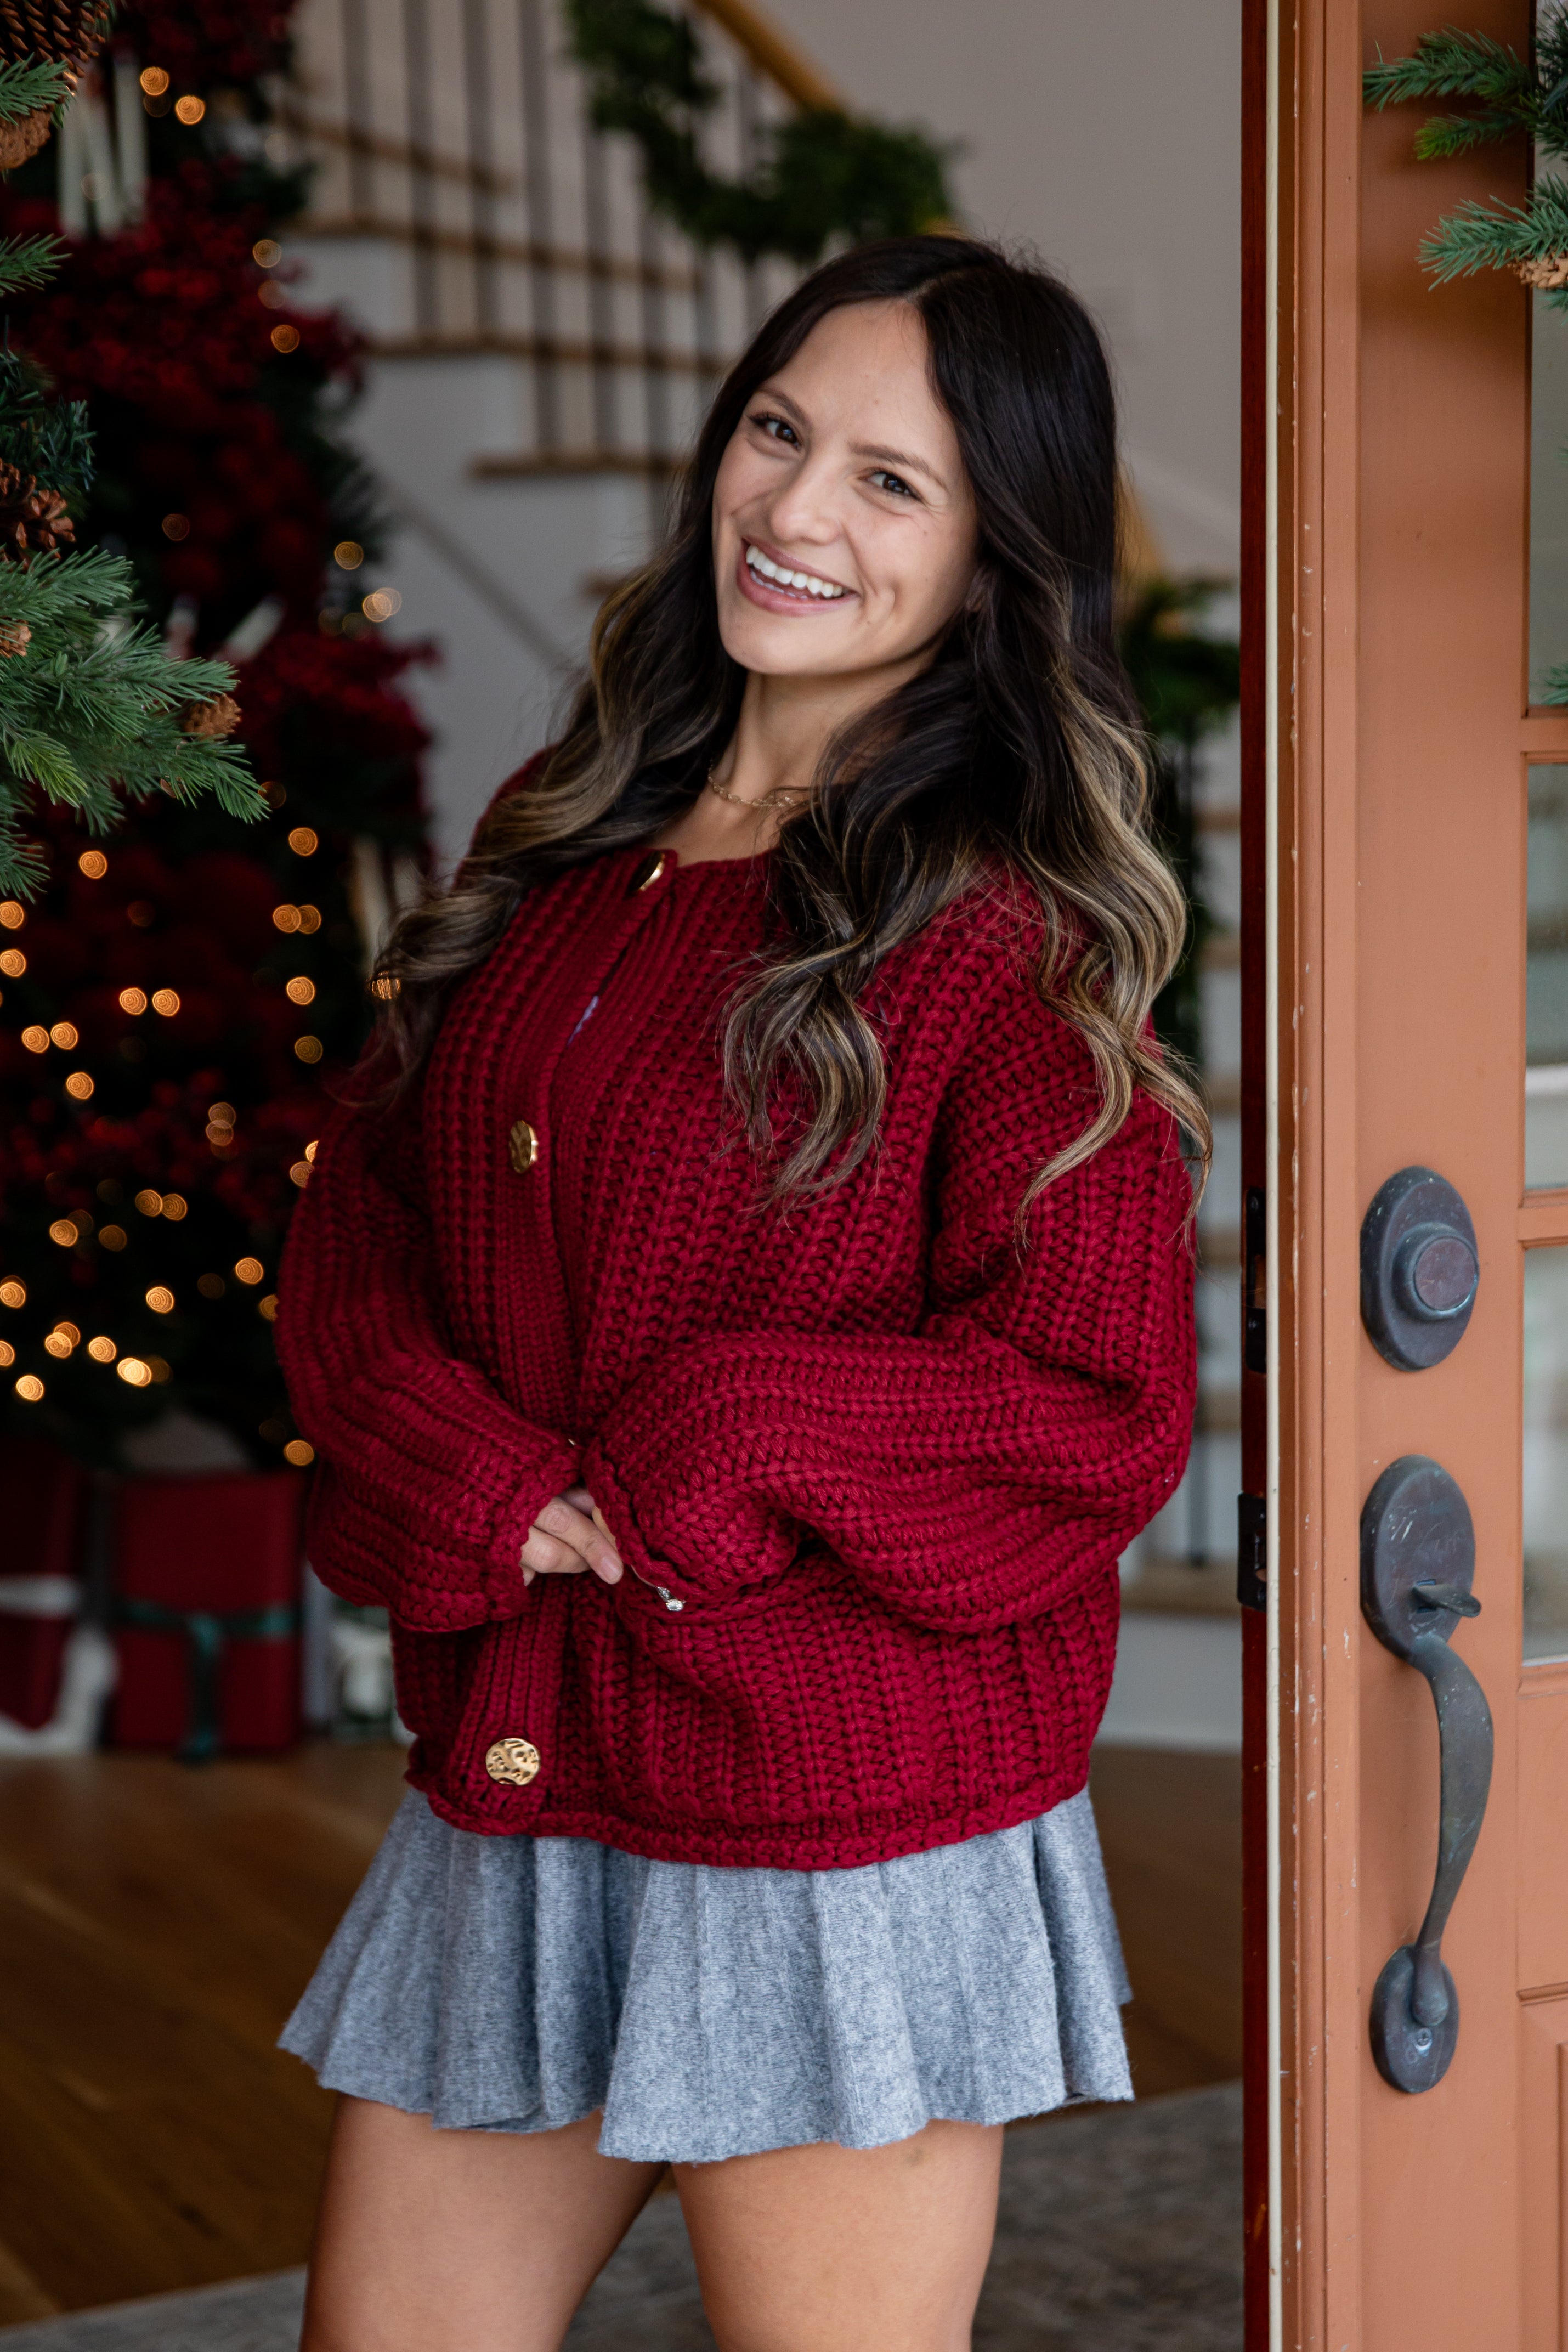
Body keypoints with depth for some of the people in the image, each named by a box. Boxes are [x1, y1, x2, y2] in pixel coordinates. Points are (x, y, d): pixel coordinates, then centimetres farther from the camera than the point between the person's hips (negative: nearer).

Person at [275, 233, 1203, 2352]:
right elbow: (359, 1220, 8)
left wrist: (681, 1487, -12)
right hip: (508, 1797, 6)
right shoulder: (561, 852, 9)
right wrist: (492, 1494, -9)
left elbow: (1099, 1413, -13)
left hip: (836, 1843, -6)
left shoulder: (999, 941, -10)